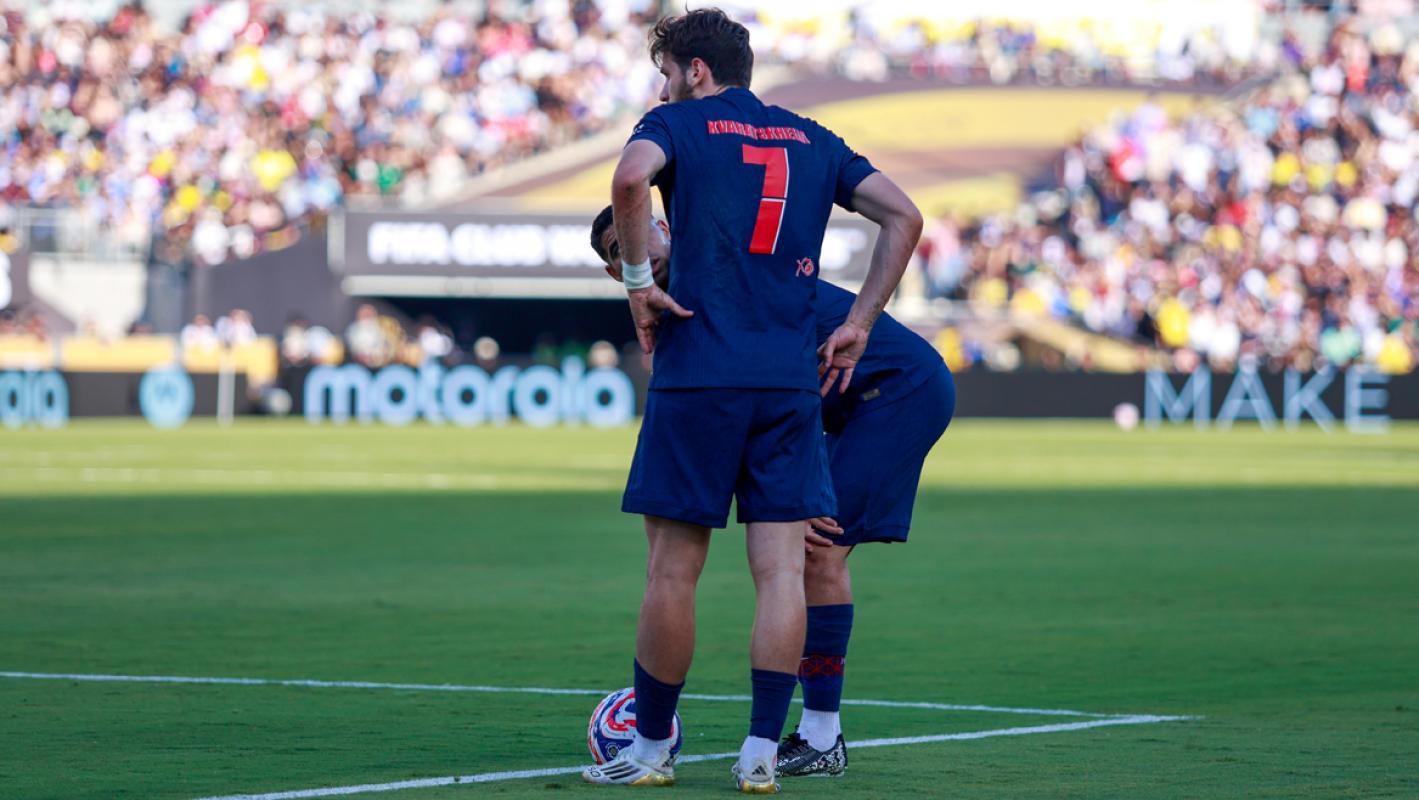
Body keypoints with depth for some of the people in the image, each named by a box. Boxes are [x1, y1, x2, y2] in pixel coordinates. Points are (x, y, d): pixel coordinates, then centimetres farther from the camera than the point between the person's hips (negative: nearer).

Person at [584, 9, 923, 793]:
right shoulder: (810, 140, 17)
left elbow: (631, 178, -20)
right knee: (781, 568, 2)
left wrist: (638, 281, -10)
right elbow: (903, 215, 12)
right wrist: (858, 325, 13)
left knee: (673, 570, 3)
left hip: (698, 375, -4)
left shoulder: (678, 126, 3)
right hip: (791, 380, 4)